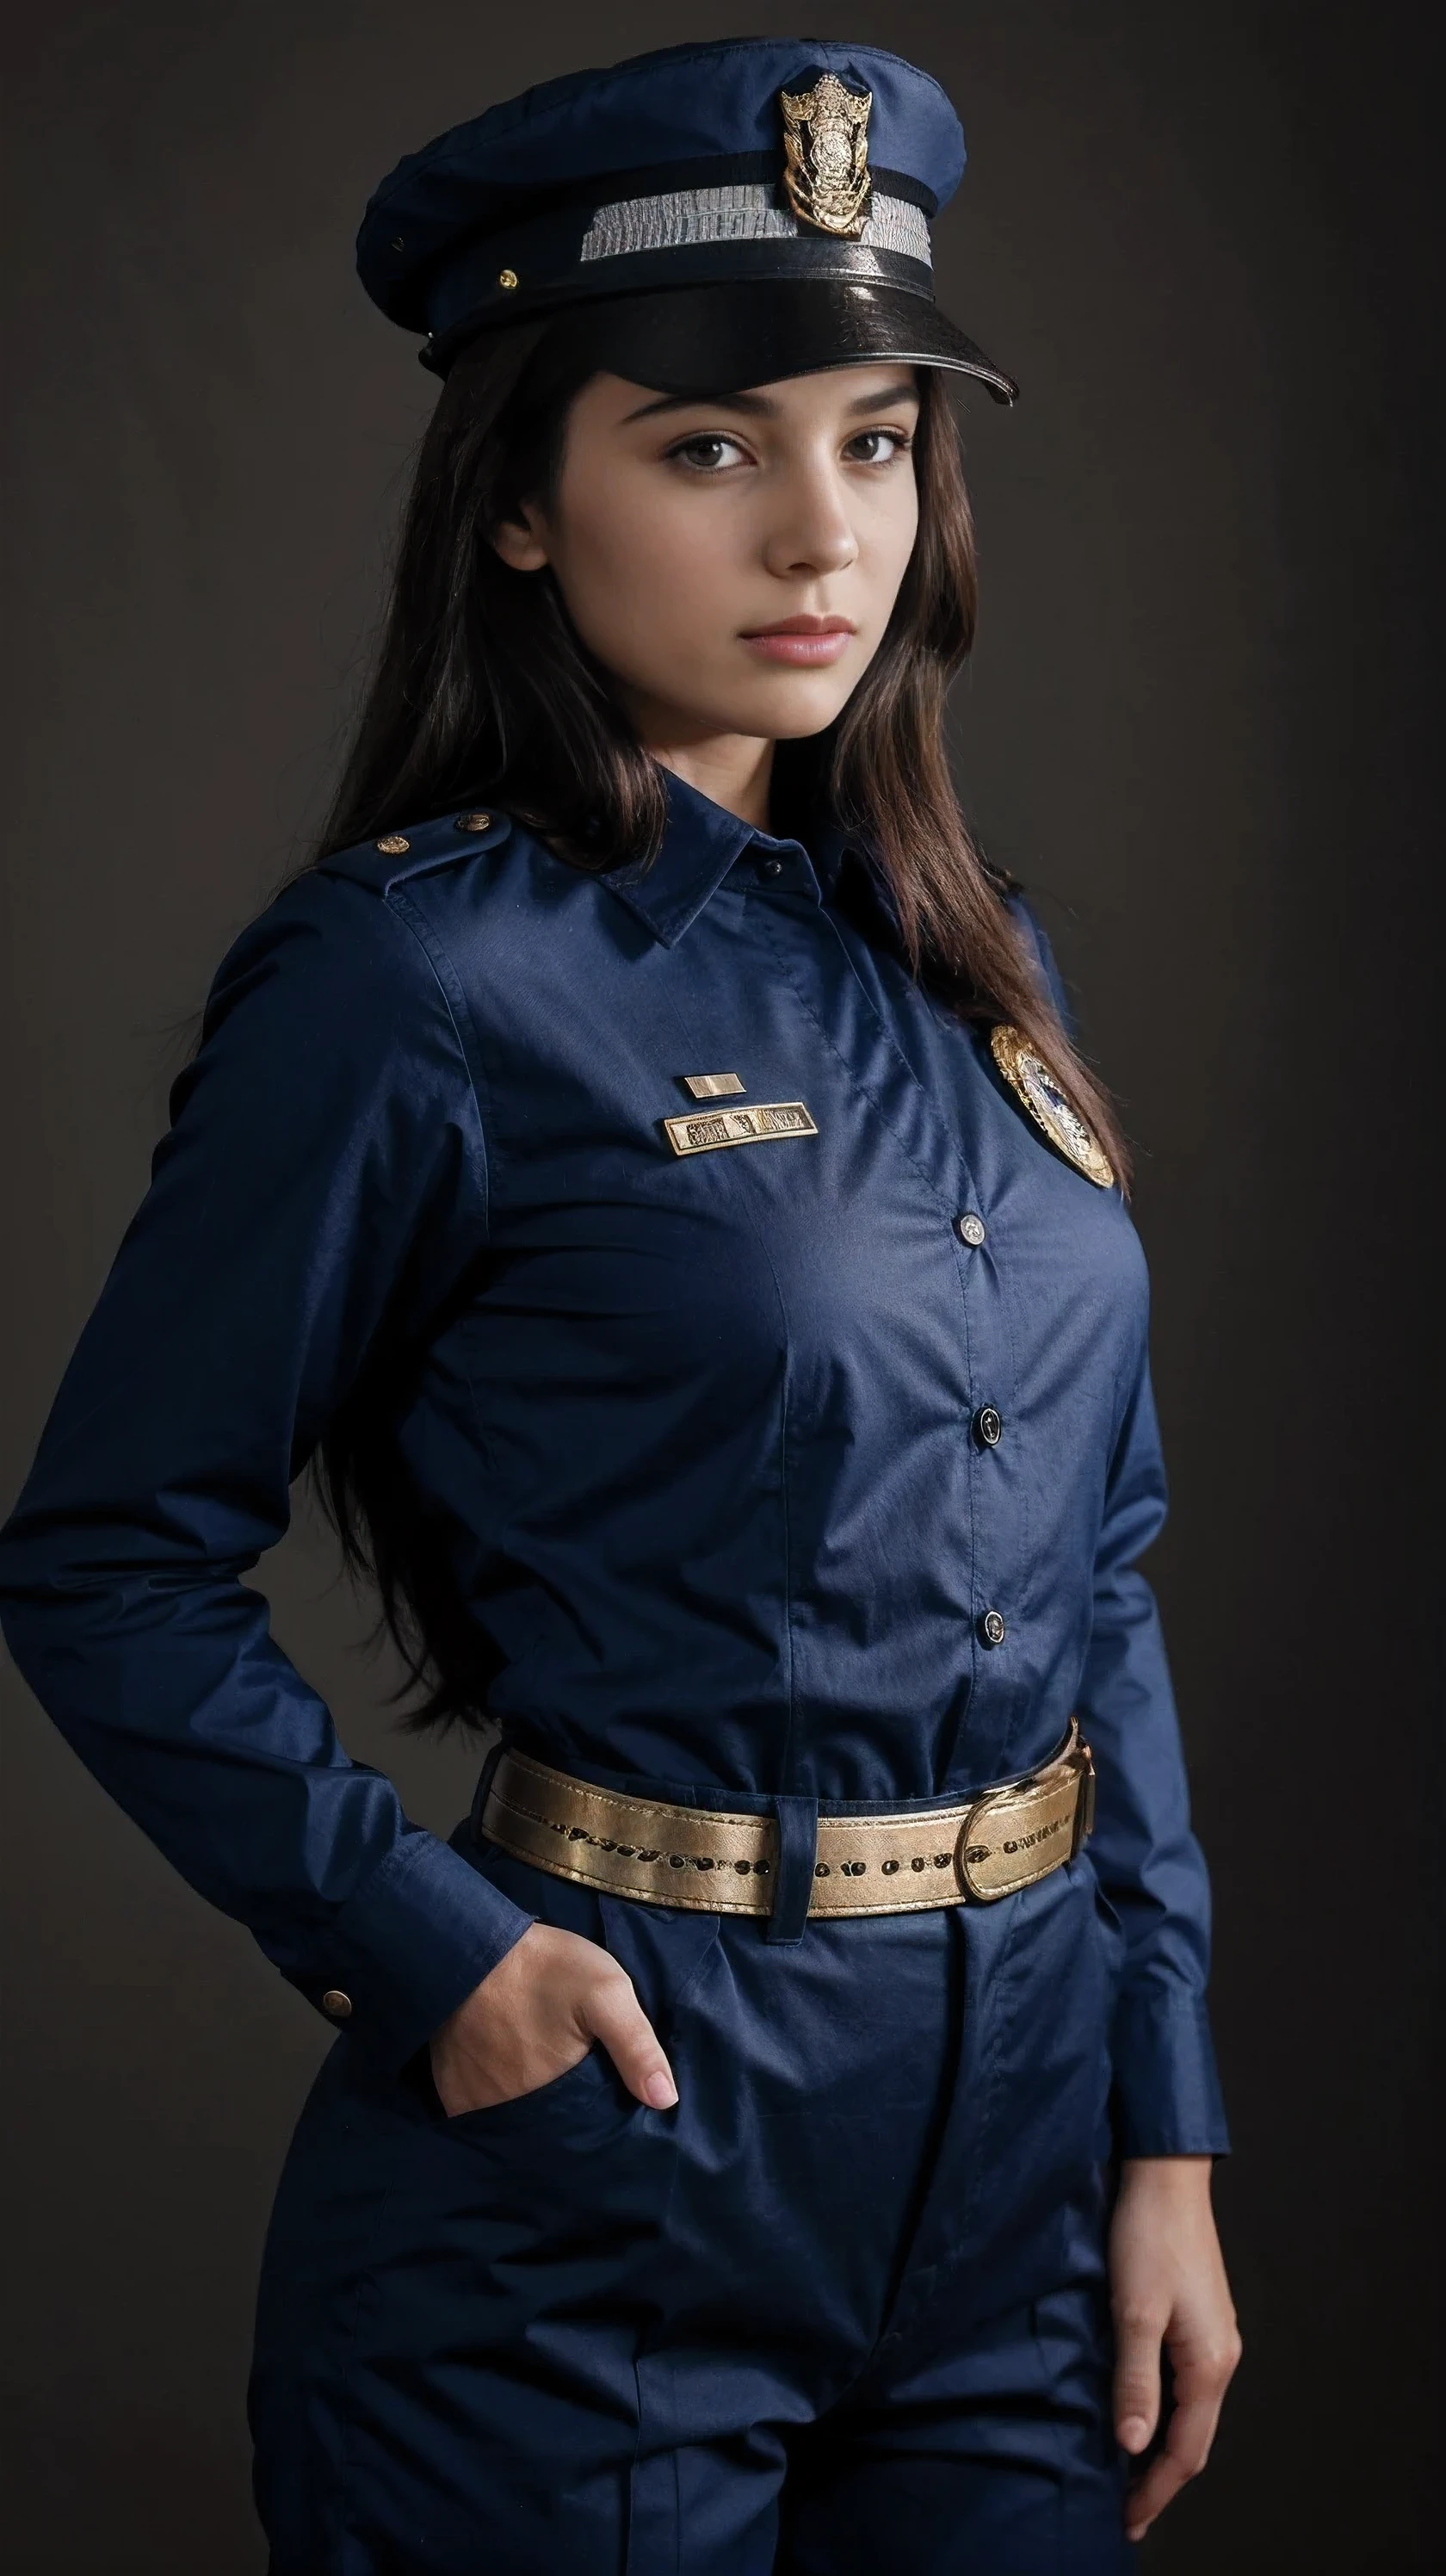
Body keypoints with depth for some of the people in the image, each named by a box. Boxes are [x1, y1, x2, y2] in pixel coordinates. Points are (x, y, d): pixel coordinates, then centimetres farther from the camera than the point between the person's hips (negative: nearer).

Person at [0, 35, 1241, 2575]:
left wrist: (1167, 2130, 6)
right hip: (617, 2132, -6)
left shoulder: (970, 961, 7)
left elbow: (1099, 1582, 10)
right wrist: (432, 1956, -18)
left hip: (1018, 2140, 6)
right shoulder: (424, 982, -13)